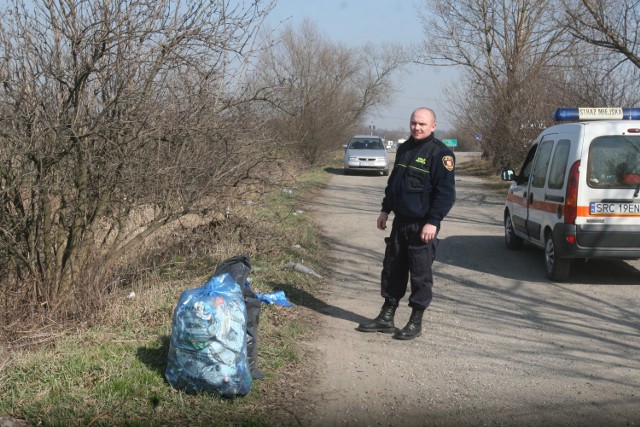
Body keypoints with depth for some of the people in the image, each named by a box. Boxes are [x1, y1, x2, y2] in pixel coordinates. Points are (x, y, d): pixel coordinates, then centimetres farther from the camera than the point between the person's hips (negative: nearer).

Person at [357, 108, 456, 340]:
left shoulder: (440, 153, -11)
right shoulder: (404, 149, 13)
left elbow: (446, 192, -15)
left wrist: (433, 222, -20)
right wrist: (385, 210, 19)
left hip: (423, 225, -7)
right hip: (400, 222, 7)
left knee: (420, 274, 0)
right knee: (392, 269, 12)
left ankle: (416, 322, 11)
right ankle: (386, 317, 22)